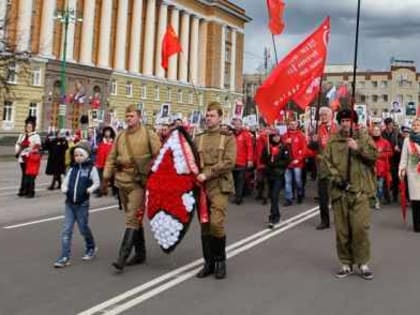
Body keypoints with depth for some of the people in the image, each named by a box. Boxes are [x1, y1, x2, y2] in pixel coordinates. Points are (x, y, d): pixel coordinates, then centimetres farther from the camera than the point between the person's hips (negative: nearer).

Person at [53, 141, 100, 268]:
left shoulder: (91, 168, -3)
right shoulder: (72, 168, 9)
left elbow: (97, 182, -3)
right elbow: (66, 182, 12)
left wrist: (91, 189, -22)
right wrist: (64, 188, -10)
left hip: (82, 204, -4)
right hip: (69, 203, 4)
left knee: (83, 228, 8)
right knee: (66, 230, 0)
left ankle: (91, 248, 34)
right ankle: (65, 257, 3)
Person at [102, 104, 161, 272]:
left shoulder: (149, 135, -4)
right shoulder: (120, 136, 11)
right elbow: (111, 158, 14)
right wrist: (106, 178, 10)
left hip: (139, 182, -6)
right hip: (122, 181, 6)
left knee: (132, 219, -10)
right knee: (134, 218, 14)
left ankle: (122, 257, -12)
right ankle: (140, 253, 26)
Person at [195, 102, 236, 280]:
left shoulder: (228, 138, 1)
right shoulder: (198, 138, 12)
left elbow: (229, 163, -10)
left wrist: (207, 174, -15)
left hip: (219, 186, -4)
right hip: (202, 186, 4)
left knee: (216, 223, -12)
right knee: (204, 225, 7)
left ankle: (220, 260, 8)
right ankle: (208, 262, 18)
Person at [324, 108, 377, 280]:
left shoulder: (364, 137, 5)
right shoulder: (333, 141, 7)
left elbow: (374, 155, -6)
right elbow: (327, 161, 1)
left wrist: (358, 148, -18)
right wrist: (337, 179, -10)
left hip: (359, 190, -2)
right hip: (339, 191, 2)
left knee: (360, 227, -6)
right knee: (342, 229, 6)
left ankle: (363, 263, 9)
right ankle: (346, 264, 18)